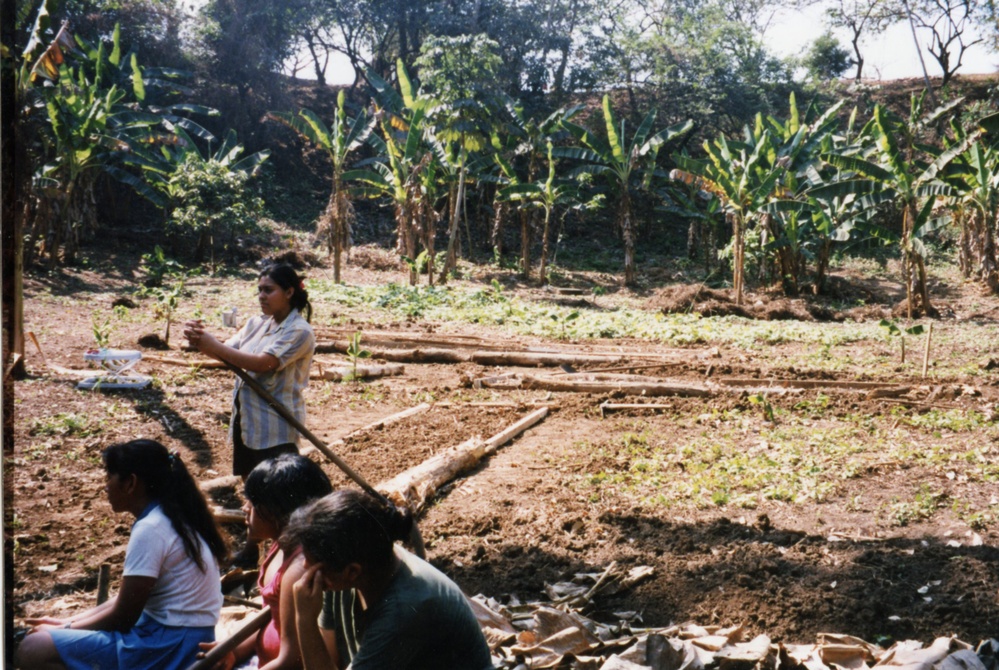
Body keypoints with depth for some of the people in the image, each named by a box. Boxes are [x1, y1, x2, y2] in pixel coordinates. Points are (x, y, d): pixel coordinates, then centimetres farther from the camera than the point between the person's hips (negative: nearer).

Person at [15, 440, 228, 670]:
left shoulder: (150, 529, -19)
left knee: (32, 651, -12)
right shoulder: (173, 517, 9)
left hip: (168, 648, -10)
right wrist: (67, 623, 11)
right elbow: (129, 599, 15)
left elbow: (122, 617, -13)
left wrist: (62, 630, 1)